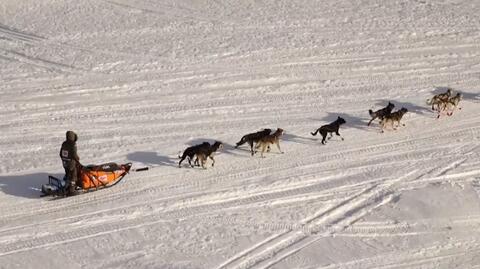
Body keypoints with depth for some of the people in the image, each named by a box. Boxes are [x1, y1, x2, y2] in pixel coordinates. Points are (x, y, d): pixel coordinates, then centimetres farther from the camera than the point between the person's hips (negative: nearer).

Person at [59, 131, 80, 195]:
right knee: (73, 177, 3)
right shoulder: (72, 145, -22)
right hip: (71, 163, -8)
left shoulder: (64, 144, 1)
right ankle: (71, 191, 5)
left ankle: (66, 190, 24)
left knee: (67, 176, 19)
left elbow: (61, 154, 7)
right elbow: (74, 155, -22)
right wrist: (78, 159, -3)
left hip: (64, 163, 8)